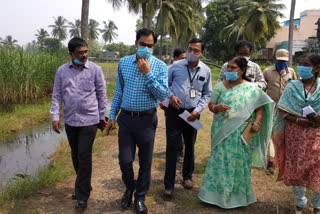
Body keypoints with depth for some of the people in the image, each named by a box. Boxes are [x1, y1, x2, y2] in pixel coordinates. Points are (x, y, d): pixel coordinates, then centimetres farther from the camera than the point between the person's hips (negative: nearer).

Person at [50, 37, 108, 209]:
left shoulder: (95, 70, -3)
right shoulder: (62, 71, 4)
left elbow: (101, 95, 2)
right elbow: (56, 95, 5)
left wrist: (102, 117, 3)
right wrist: (55, 117, -4)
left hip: (89, 121, -3)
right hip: (70, 121, 4)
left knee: (84, 156, -4)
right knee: (76, 156, 15)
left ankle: (82, 195, 9)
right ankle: (84, 185, 35)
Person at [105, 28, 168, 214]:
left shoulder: (160, 66, -6)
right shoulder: (123, 62, 3)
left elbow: (163, 95, -14)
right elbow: (119, 91, 10)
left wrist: (147, 74, -21)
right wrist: (112, 116, 9)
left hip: (147, 120, -2)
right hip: (125, 118, 2)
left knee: (145, 162, 10)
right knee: (125, 161, 6)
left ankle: (140, 197, 32)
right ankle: (130, 188, 37)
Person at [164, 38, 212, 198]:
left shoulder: (206, 71, 3)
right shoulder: (176, 66, -2)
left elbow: (207, 93, 9)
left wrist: (198, 110, -3)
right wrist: (171, 96, -11)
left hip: (192, 113, 2)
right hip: (174, 111, -2)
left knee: (190, 146, 16)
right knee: (171, 147, -3)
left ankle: (187, 176, 37)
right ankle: (169, 185, 6)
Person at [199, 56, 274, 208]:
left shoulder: (251, 89, 1)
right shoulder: (220, 86, 4)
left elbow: (260, 107, -1)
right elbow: (210, 105, 2)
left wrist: (257, 123, -16)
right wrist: (217, 108, -19)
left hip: (240, 133, 0)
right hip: (221, 132, 1)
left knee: (239, 163, 9)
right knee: (220, 161, 5)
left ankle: (238, 195, 26)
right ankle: (218, 193, 21)